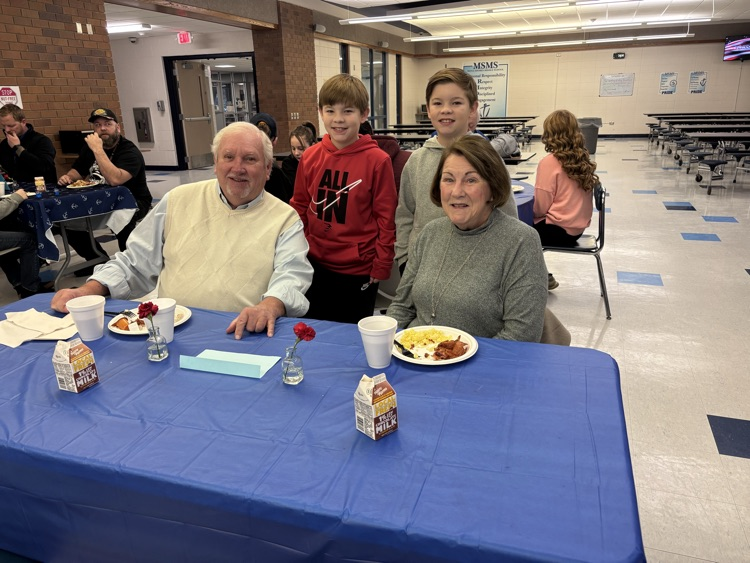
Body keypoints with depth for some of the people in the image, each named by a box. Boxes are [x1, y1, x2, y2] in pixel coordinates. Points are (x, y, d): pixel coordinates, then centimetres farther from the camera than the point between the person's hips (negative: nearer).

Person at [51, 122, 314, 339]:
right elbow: (136, 263, 17)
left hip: (237, 337, -1)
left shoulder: (285, 219, 4)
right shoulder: (180, 200, 12)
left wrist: (269, 306, -33)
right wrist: (87, 291, 1)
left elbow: (292, 275, -10)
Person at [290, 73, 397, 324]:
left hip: (359, 269, -3)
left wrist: (381, 266, -7)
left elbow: (386, 217, -8)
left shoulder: (377, 160, -12)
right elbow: (300, 207, 10)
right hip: (316, 265, 4)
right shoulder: (310, 157, 0)